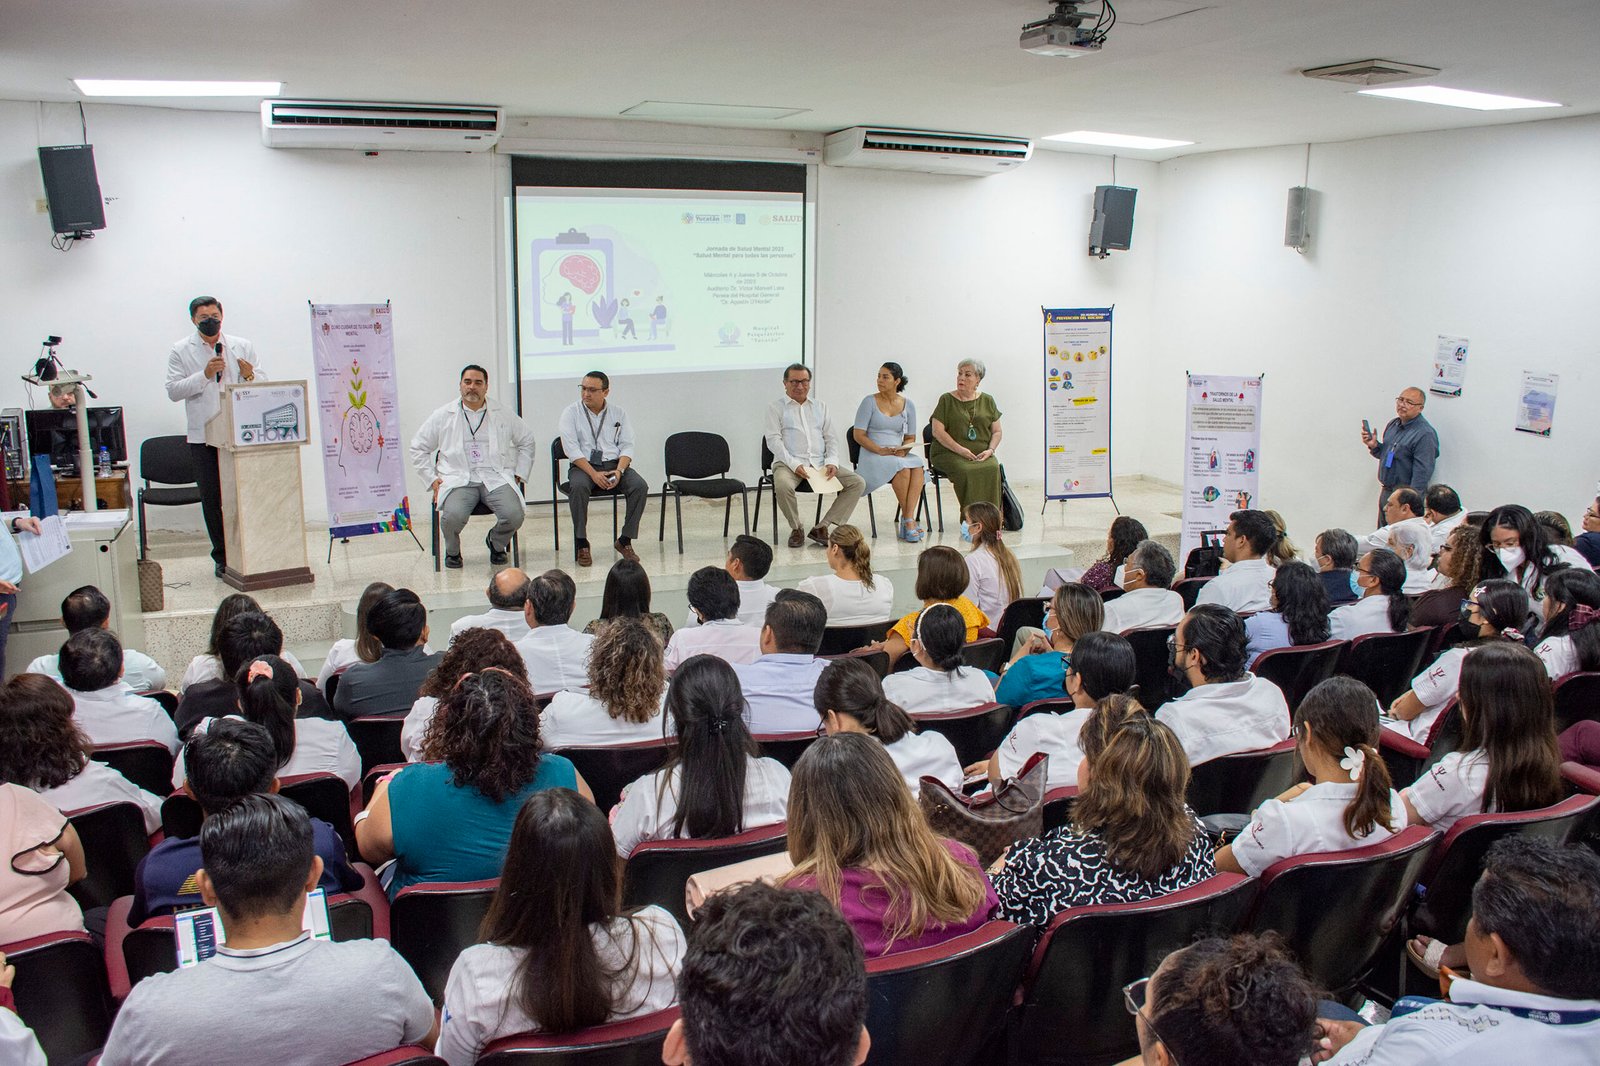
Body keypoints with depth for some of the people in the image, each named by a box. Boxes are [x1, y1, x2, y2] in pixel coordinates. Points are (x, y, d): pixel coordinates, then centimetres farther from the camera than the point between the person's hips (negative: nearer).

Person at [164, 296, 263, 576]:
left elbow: (263, 385, 6)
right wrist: (205, 375, -14)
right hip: (203, 435, 0)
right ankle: (222, 557, 11)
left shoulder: (243, 347, 10)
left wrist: (250, 376, -15)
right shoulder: (180, 351, 6)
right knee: (212, 497, 3)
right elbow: (173, 391, -3)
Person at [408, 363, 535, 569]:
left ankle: (497, 544, 10)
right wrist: (432, 479, 5)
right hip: (458, 480, -1)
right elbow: (418, 448, 15)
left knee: (514, 515, -26)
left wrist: (519, 474, 13)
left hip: (496, 478, 1)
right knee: (453, 515, -32)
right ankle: (452, 552, 3)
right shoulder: (443, 416, 10)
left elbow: (527, 441, 24)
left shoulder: (504, 414, 14)